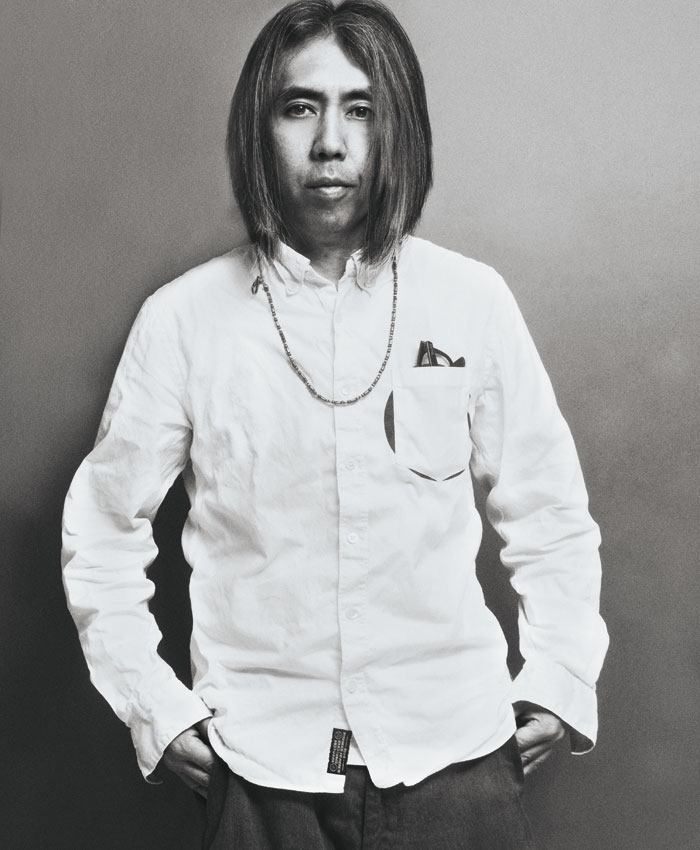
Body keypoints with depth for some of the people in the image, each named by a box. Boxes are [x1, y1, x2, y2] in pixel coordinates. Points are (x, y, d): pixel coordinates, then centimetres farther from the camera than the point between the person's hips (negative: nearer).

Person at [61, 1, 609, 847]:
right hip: (262, 764, 0)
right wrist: (153, 704, 0)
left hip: (455, 751, 1)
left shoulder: (473, 301, -4)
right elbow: (103, 525, 3)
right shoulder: (182, 318, -6)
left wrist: (557, 680, 1)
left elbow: (548, 509, 5)